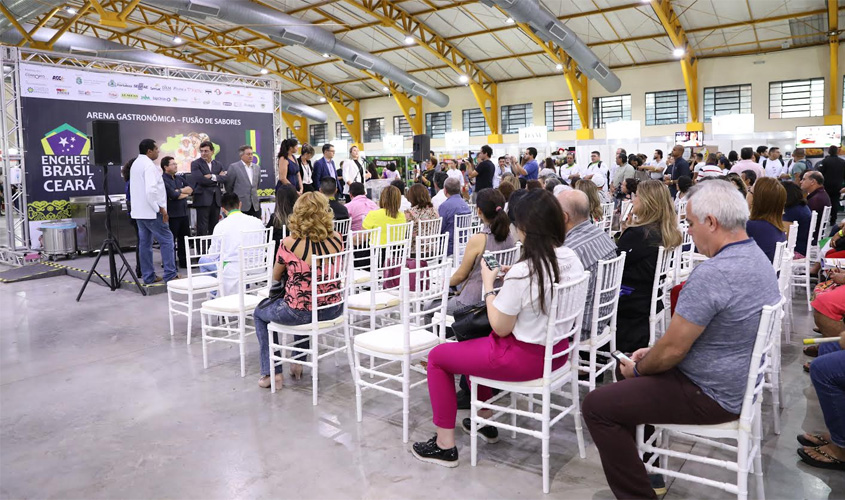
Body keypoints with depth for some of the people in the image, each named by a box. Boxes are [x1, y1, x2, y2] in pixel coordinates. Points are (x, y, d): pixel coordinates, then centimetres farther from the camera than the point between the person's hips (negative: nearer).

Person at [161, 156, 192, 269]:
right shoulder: (163, 180, -11)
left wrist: (179, 191, -10)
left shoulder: (180, 178, 15)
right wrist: (185, 193, -2)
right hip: (172, 215, -8)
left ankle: (184, 261, 24)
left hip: (184, 213, 8)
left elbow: (190, 189, 6)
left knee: (185, 238, 13)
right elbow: (173, 195, -20)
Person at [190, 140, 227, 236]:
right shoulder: (195, 164, 0)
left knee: (214, 228, 8)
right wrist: (218, 177, -4)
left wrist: (213, 177, -14)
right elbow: (200, 179, -14)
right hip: (203, 199, -5)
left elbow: (224, 179, 1)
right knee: (202, 229, -6)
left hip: (216, 199, 5)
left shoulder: (218, 164, 15)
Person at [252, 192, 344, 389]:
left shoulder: (289, 244, -16)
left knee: (259, 313, 26)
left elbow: (276, 277, 1)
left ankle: (271, 372, 24)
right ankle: (298, 362, 43)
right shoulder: (337, 239, -6)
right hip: (333, 310, 5)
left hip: (300, 313, -5)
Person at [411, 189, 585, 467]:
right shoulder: (571, 259, -5)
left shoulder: (522, 273, -28)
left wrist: (488, 286, -7)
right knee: (474, 344, 29)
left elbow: (500, 328, -17)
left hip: (525, 358, -8)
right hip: (557, 352, 8)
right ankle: (485, 421, 38)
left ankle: (445, 445, 12)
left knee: (437, 356, 7)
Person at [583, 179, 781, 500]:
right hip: (738, 381, 10)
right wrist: (653, 353, 11)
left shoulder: (712, 274, -29)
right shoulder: (757, 258, 5)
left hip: (712, 396, -10)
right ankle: (641, 468, 32)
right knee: (629, 380, 25)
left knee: (597, 406, -9)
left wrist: (638, 369, -3)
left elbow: (672, 351, -22)